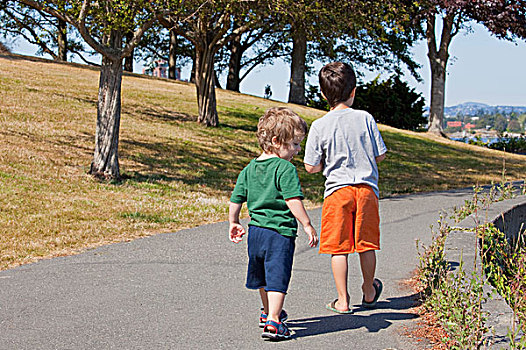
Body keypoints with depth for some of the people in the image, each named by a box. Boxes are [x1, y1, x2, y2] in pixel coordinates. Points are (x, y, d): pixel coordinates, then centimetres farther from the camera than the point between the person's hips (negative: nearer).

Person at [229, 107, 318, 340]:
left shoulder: (249, 169, 9)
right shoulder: (285, 169, -13)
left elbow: (236, 200, 12)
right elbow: (293, 200, -21)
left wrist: (233, 223, 23)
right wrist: (307, 225, -16)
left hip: (255, 231, 7)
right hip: (280, 233, -7)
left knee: (263, 275, 22)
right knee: (277, 277, -3)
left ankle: (268, 311, 40)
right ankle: (273, 321, -8)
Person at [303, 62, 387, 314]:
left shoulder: (319, 126, -7)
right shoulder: (365, 118, -3)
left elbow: (311, 167, -5)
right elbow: (380, 155, 3)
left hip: (337, 189, -2)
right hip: (367, 188, 2)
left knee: (338, 248, 5)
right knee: (366, 244, 15)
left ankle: (343, 300, 7)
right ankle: (369, 292, 32)